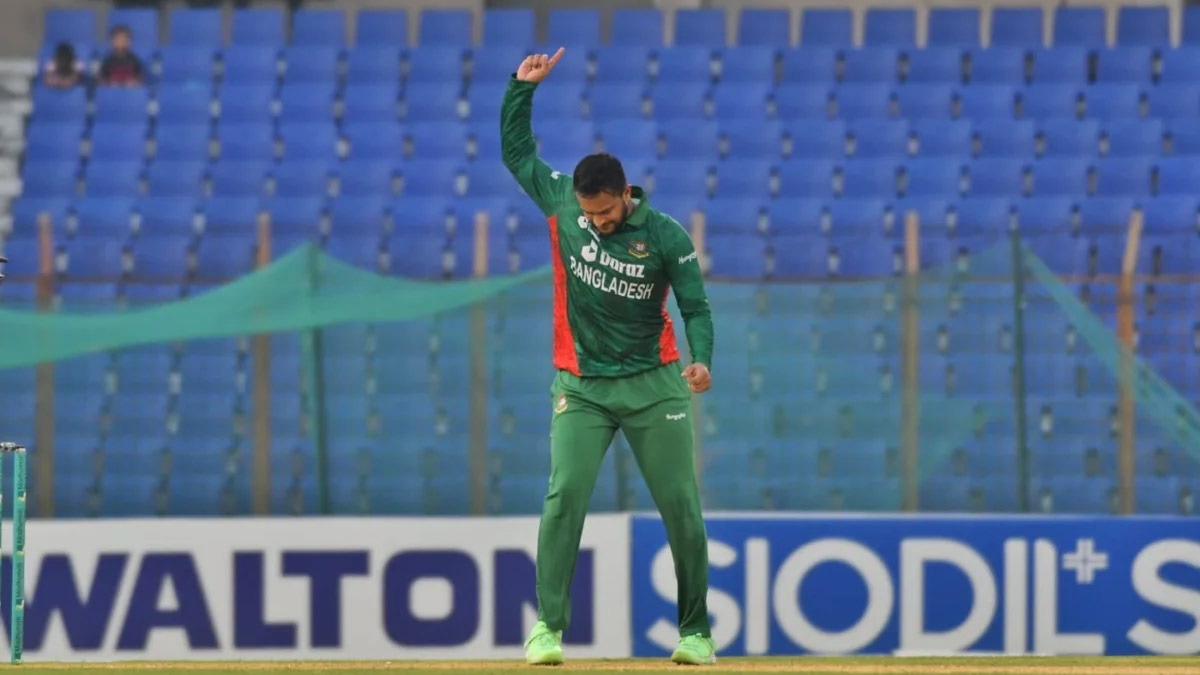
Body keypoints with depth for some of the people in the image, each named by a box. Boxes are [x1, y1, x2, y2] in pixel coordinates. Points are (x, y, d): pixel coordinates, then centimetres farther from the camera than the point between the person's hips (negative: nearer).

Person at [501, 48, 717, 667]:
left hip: (653, 386, -1)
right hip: (581, 387, 1)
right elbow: (515, 151, 9)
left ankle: (695, 632, 12)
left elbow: (696, 307, -7)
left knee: (681, 506, 2)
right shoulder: (562, 204, -1)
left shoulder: (666, 237, -8)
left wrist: (701, 360, -26)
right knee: (565, 495, -13)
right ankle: (548, 626, -13)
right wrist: (523, 86, -2)